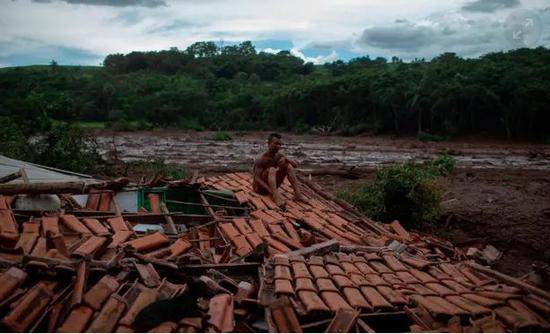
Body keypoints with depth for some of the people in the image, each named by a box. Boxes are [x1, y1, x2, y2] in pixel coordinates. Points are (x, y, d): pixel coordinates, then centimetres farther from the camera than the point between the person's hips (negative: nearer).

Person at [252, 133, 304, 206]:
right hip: (260, 187, -7)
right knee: (272, 169, -32)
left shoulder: (278, 156, -1)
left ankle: (297, 194, -17)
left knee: (288, 166, -6)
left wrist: (285, 159, -20)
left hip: (271, 186, 7)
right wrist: (269, 190, -43)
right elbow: (257, 178, -30)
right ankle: (276, 196, -50)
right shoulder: (261, 159, -22)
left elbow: (294, 165, 0)